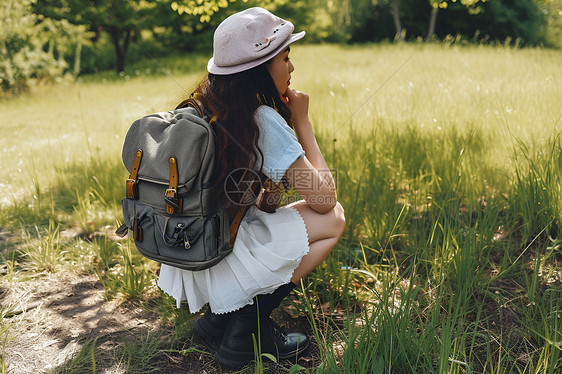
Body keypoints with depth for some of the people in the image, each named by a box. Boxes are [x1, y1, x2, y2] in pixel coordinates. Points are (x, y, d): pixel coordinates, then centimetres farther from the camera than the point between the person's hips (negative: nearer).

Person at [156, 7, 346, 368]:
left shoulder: (202, 107, 5)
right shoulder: (264, 120, -18)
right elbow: (324, 197, -12)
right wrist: (302, 122, -5)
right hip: (220, 258, -8)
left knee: (304, 211, 22)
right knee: (333, 218, 0)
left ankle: (221, 316, 16)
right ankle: (249, 325, 2)